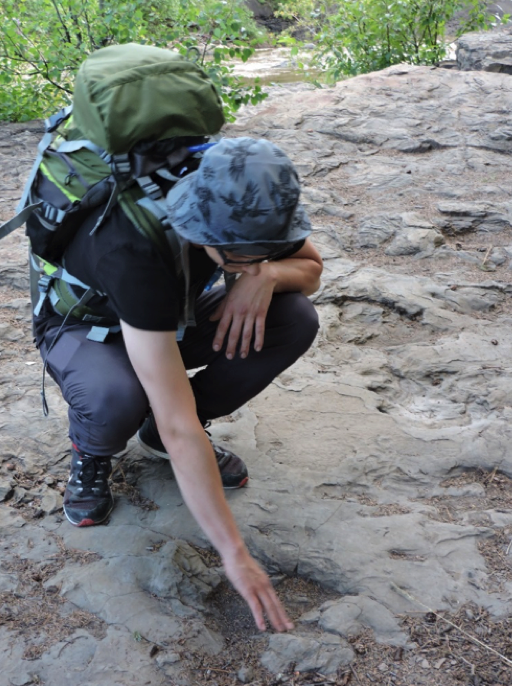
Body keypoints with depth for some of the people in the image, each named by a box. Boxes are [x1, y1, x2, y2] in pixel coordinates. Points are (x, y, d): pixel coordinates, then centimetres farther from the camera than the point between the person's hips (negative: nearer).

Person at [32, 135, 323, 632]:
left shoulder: (245, 209, -24)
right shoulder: (137, 253, -42)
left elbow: (311, 268, -4)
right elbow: (180, 429, -43)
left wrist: (265, 274, -29)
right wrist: (235, 554, -40)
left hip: (172, 314, 6)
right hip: (82, 324, -5)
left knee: (295, 321, -19)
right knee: (116, 399, -42)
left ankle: (162, 432, 1)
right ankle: (89, 452, -2)